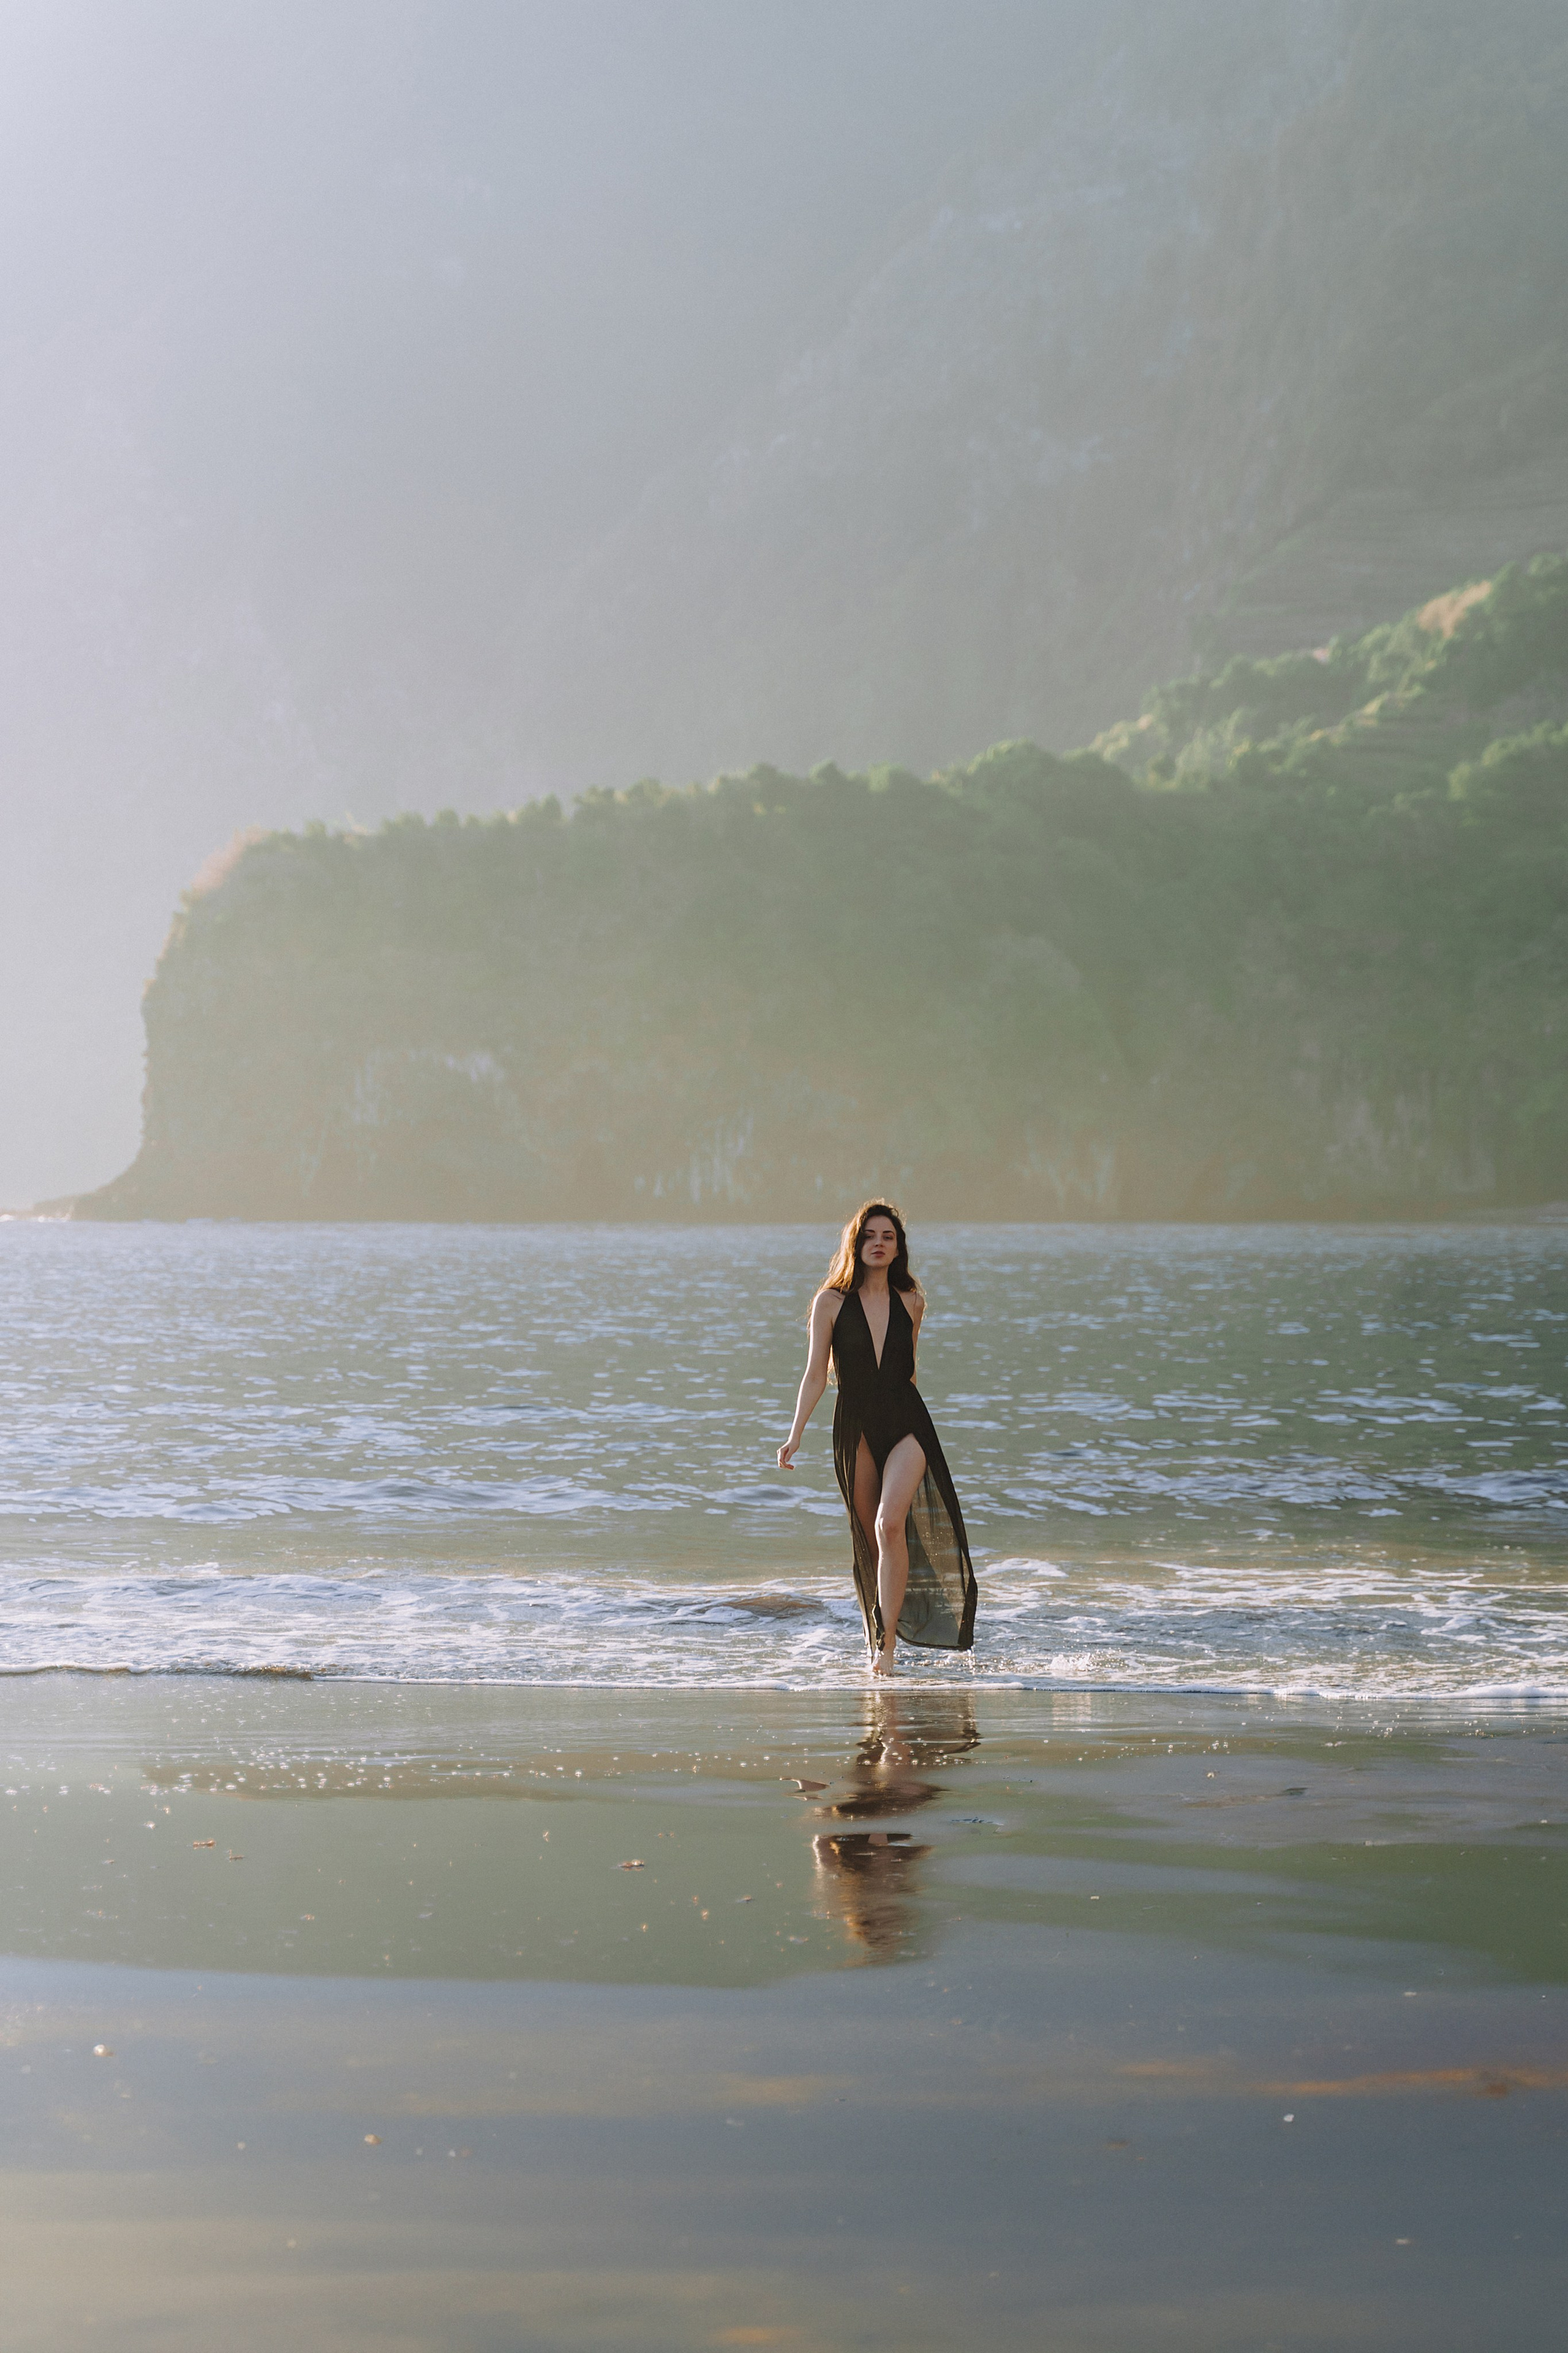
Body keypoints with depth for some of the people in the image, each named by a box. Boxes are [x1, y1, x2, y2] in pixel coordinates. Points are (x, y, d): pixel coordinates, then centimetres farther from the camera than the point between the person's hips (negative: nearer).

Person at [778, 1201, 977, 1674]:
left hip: (907, 1423, -1)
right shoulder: (831, 1303, 0)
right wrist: (796, 1435, -9)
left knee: (890, 1523, -20)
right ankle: (876, 1632, 23)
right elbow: (815, 1374, -1)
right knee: (869, 1539, 7)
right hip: (855, 1428, 1)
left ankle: (887, 1641, -19)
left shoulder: (911, 1303, 5)